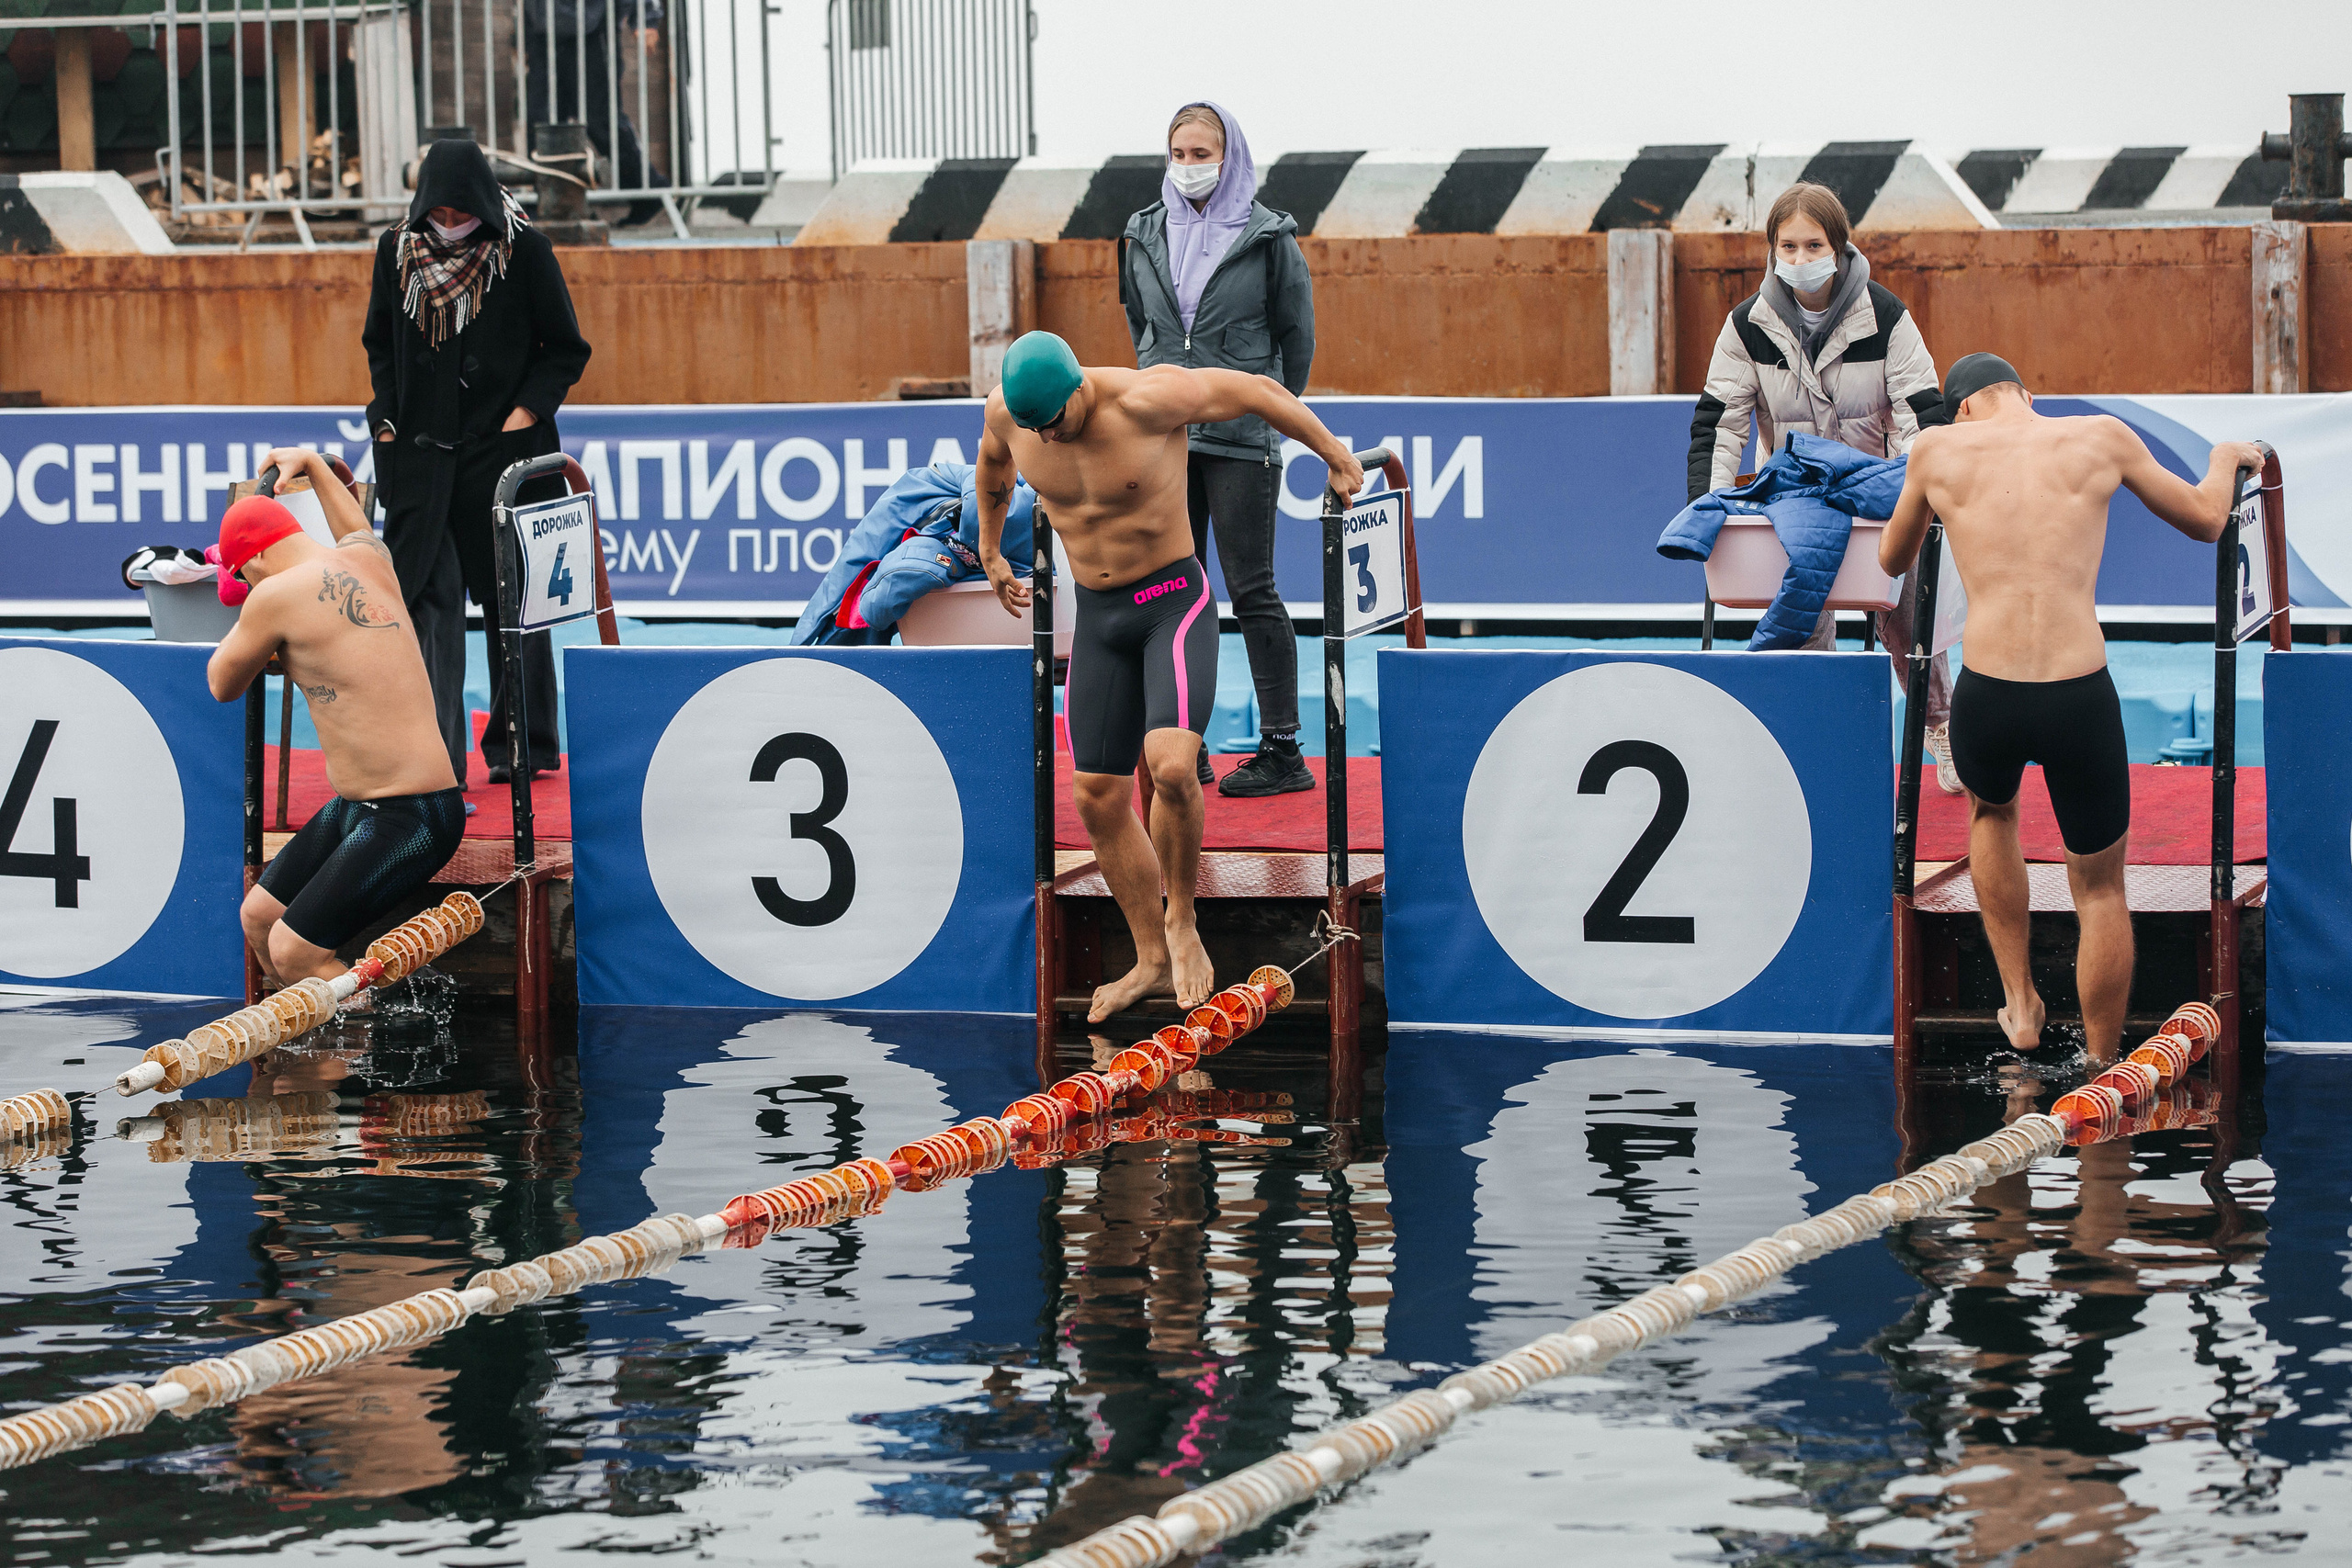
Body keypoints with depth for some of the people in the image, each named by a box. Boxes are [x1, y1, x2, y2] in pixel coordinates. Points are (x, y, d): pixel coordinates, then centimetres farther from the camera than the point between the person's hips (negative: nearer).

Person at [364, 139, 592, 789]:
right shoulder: (397, 249, 2)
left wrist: (528, 410, -11)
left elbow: (566, 349, 1)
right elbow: (379, 344, 15)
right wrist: (386, 418, 3)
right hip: (421, 449, 2)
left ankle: (522, 746, 17)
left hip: (504, 447, -2)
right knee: (426, 596, -7)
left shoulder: (525, 250, -6)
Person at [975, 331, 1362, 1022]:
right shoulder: (1008, 409, -9)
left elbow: (1259, 390, -12)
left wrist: (1336, 456, 1)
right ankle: (1153, 960, 23)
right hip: (1099, 619, 5)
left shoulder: (1145, 399, -25)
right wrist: (990, 550, 30)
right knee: (1098, 798, 6)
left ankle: (1181, 919, -1)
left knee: (1171, 766, -26)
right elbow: (995, 458, 17)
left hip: (1175, 605, -5)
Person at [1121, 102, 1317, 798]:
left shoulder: (1267, 238, -3)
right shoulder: (1145, 235, 8)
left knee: (1251, 590, -5)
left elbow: (1297, 335, 5)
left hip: (1241, 437, -5)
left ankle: (1282, 751, -2)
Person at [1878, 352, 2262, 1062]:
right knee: (2101, 887, 17)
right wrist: (2225, 459, 41)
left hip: (1986, 697, 1)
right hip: (2082, 700, -1)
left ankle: (2020, 1003, 32)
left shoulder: (1937, 449, 7)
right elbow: (2206, 522, 20)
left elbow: (1892, 560, 24)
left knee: (1990, 812, 35)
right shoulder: (2102, 437, 7)